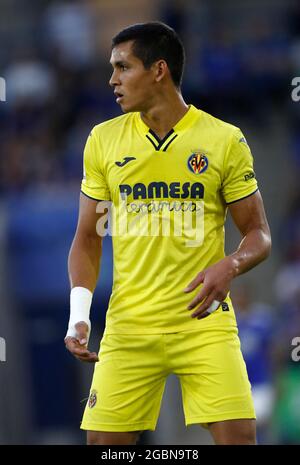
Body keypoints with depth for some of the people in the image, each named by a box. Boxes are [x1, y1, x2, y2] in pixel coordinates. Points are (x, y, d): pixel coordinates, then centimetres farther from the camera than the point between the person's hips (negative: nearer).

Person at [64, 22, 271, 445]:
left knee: (238, 435, -13)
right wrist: (79, 310, -5)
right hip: (128, 328, 2)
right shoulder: (103, 140, 5)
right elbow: (87, 239, 10)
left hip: (204, 320, -2)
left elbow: (258, 234, 3)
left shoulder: (225, 140, -2)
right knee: (104, 441, -2)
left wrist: (230, 266, -20)